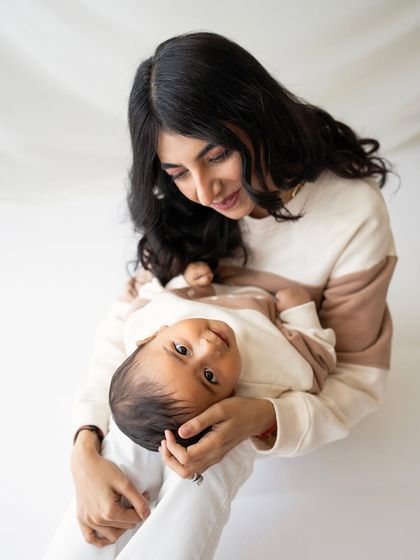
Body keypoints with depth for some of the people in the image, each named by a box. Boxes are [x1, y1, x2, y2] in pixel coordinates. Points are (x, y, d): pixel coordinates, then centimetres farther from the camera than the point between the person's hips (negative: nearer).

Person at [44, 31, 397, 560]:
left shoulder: (355, 215, -30)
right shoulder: (183, 209, -18)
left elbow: (359, 377, -22)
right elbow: (128, 317, -17)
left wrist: (264, 417, -43)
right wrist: (85, 446, -33)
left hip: (291, 385, -2)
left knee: (207, 466, -31)